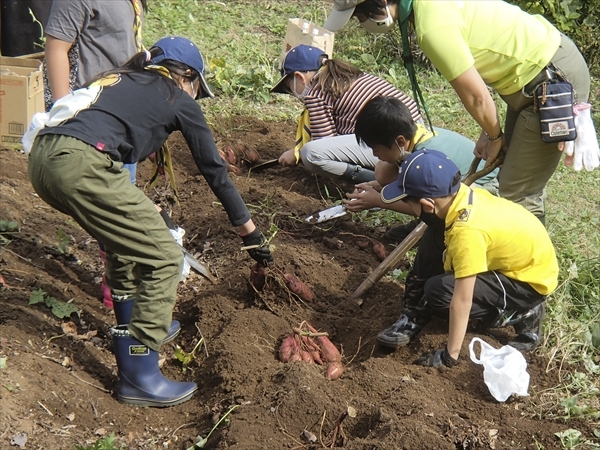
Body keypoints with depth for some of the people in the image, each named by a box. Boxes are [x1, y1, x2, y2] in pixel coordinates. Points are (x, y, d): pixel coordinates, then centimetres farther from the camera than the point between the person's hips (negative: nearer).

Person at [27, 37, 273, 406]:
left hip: (43, 157, 9)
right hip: (80, 164, -8)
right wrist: (250, 231, 27)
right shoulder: (179, 100, 15)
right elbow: (215, 170, 18)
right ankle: (139, 377, 2)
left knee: (128, 232, 30)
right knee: (165, 259, 2)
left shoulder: (123, 80, 33)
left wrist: (143, 211, 53)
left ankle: (133, 325, 41)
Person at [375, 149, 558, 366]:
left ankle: (522, 315, -3)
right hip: (531, 259, 8)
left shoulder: (466, 230, -34)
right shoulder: (462, 193, -12)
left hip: (531, 280, -8)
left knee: (439, 292, -19)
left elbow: (462, 300, -29)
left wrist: (449, 355, -22)